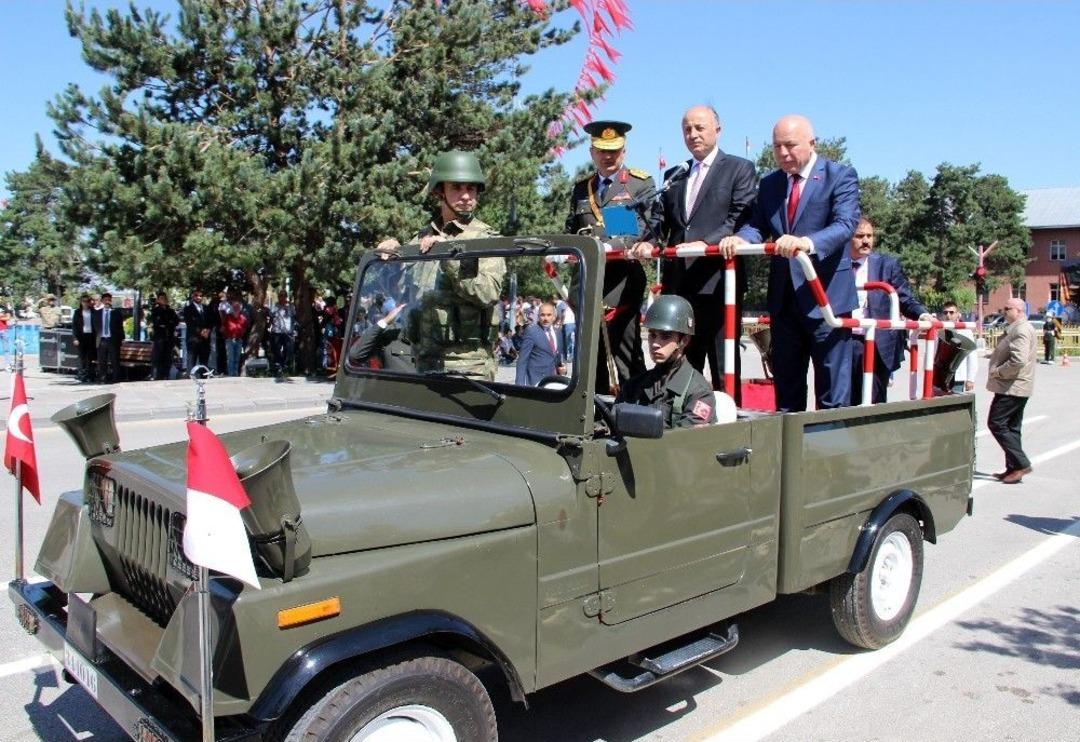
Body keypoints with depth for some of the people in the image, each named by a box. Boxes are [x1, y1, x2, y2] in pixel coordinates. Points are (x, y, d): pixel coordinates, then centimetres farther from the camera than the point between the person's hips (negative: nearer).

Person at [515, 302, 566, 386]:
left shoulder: (557, 334, 13)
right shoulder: (531, 331, -6)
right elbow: (522, 360, -9)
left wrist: (561, 368, 2)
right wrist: (520, 384, -16)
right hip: (536, 381, -6)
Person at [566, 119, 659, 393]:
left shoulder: (642, 183, 6)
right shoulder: (581, 188, 20)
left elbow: (651, 225, -6)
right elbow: (571, 229, 21)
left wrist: (612, 246, -18)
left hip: (623, 275, -5)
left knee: (625, 345, -7)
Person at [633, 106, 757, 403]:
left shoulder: (739, 169, 5)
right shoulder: (673, 175, 21)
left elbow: (741, 219, -7)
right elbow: (664, 222, 18)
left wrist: (706, 243, -21)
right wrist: (649, 242, -3)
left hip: (717, 280, -5)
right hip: (679, 281, 5)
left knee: (724, 366, -1)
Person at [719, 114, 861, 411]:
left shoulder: (841, 176, -3)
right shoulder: (769, 183, 14)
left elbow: (846, 224, -17)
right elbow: (758, 225, 5)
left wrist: (807, 242, -36)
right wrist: (739, 239, -18)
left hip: (825, 295, -5)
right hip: (783, 298, 6)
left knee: (832, 392, 0)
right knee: (785, 387, 13)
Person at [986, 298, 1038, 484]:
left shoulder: (1021, 330, -17)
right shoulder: (1016, 328, 17)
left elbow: (1018, 361, -27)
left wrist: (997, 372, -16)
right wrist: (997, 369, 13)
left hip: (1012, 387, -11)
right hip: (1015, 387, 11)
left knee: (996, 423, -9)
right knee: (1011, 428, 12)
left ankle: (1021, 463, -7)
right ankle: (1014, 469, 16)